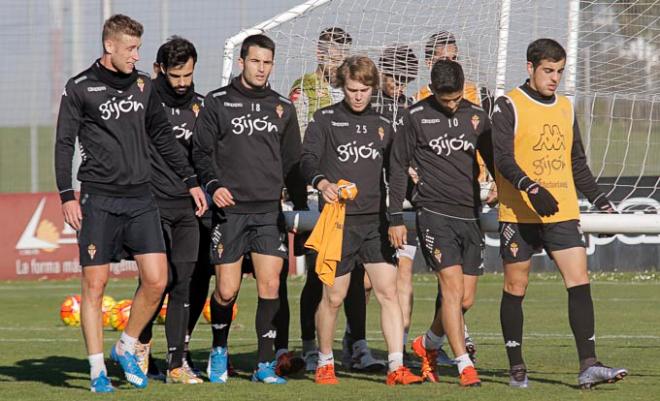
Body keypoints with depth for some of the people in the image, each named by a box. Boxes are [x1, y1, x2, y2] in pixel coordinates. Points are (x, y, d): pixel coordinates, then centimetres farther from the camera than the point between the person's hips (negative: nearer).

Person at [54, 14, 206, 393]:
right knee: (95, 283, -3)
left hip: (141, 198, 4)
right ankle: (98, 370, 5)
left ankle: (127, 348, 15)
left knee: (156, 280, -5)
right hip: (99, 199, -4)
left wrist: (190, 180, 17)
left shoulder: (143, 84, 12)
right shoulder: (80, 88, -1)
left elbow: (163, 136, 20)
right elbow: (64, 144, -1)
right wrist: (67, 195, -9)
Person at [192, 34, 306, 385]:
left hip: (270, 212, 2)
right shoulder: (217, 103, 4)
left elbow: (292, 163, 17)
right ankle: (219, 352, 23)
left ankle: (264, 364, 1)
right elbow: (201, 152, 2)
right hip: (229, 211, -2)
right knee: (227, 291, -2)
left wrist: (301, 207, 12)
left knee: (270, 286, -7)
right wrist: (213, 185, -15)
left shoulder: (283, 108, 13)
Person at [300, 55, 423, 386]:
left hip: (376, 219, 3)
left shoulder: (382, 125, 15)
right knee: (334, 296, 2)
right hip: (339, 219, -3)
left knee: (388, 291, -6)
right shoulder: (325, 119, 3)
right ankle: (324, 364, 19)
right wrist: (321, 182, -27)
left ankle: (396, 367, -7)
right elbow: (307, 160, -9)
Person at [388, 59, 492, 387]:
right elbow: (398, 167, 3)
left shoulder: (476, 116, 9)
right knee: (452, 286, -16)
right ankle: (465, 366, -14)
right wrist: (396, 217, 0)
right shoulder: (416, 117, 0)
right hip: (434, 212, -4)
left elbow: (495, 161, 17)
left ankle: (427, 344, 31)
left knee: (465, 298, 5)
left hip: (470, 215, 4)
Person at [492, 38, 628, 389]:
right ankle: (516, 367, 15)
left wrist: (601, 202, 17)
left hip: (563, 213, 4)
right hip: (519, 214, -4)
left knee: (579, 282, -9)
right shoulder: (509, 106, -4)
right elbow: (503, 159, -14)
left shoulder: (565, 108, 15)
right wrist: (532, 189, -28)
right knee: (516, 287, 4)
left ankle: (588, 366, -16)